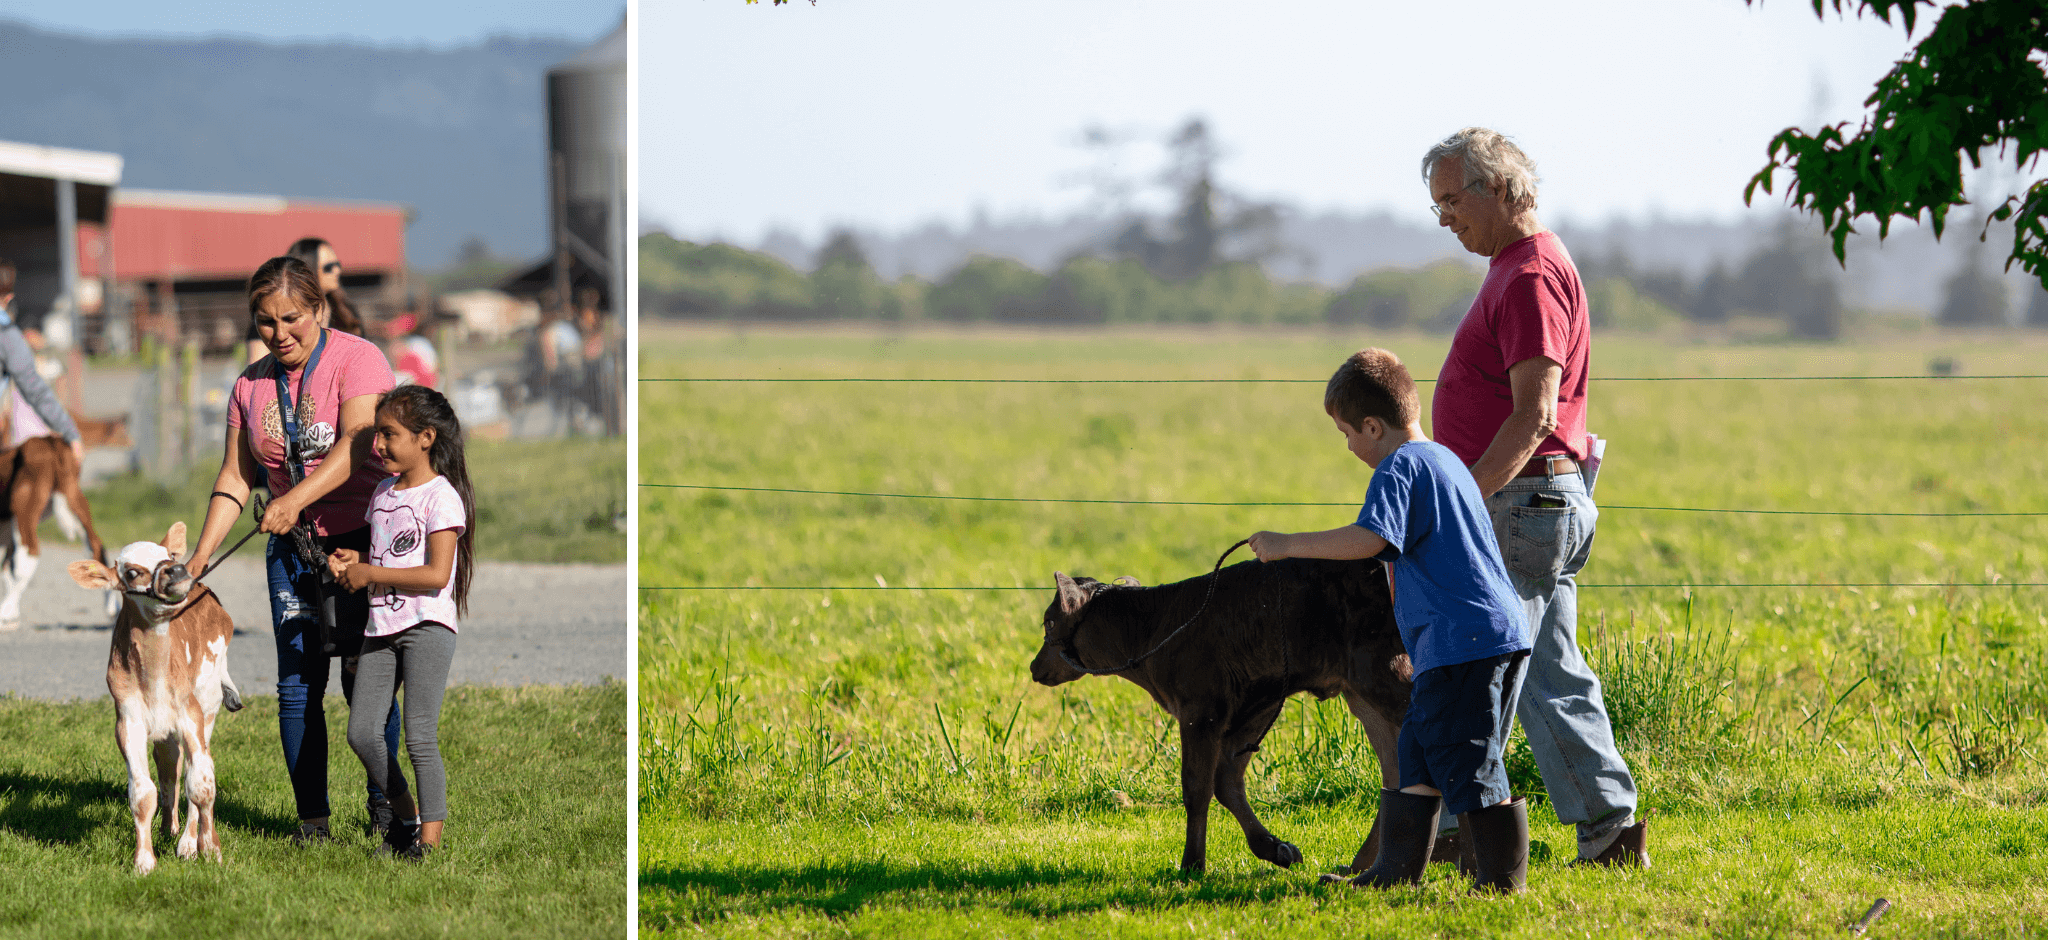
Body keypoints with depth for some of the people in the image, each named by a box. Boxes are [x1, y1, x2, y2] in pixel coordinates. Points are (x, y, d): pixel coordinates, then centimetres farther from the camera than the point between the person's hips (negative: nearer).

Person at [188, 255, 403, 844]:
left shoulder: (357, 359, -11)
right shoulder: (251, 385, 6)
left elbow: (357, 445, -24)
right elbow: (235, 477, 8)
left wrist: (296, 499, -36)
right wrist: (201, 555, -2)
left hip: (363, 536, -4)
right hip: (292, 548, 4)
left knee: (365, 680, -4)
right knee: (297, 685, -1)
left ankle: (383, 803, 12)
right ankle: (312, 819, 4)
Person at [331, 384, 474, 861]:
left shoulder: (441, 498, -9)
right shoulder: (383, 493, 15)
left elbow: (436, 574, -17)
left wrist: (370, 574, -14)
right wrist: (352, 561, 6)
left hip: (427, 626, -8)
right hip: (381, 626, 8)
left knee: (419, 736, -10)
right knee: (361, 732, 1)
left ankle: (429, 838, -5)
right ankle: (406, 813, 17)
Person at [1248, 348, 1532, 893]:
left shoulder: (1398, 469, -9)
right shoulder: (1444, 460, 21)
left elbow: (1368, 539, -24)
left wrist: (1288, 545, -18)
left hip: (1460, 638, -10)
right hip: (1502, 629, 10)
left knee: (1464, 758, -6)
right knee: (1420, 751, 14)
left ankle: (1503, 876, -2)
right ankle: (1398, 867, 16)